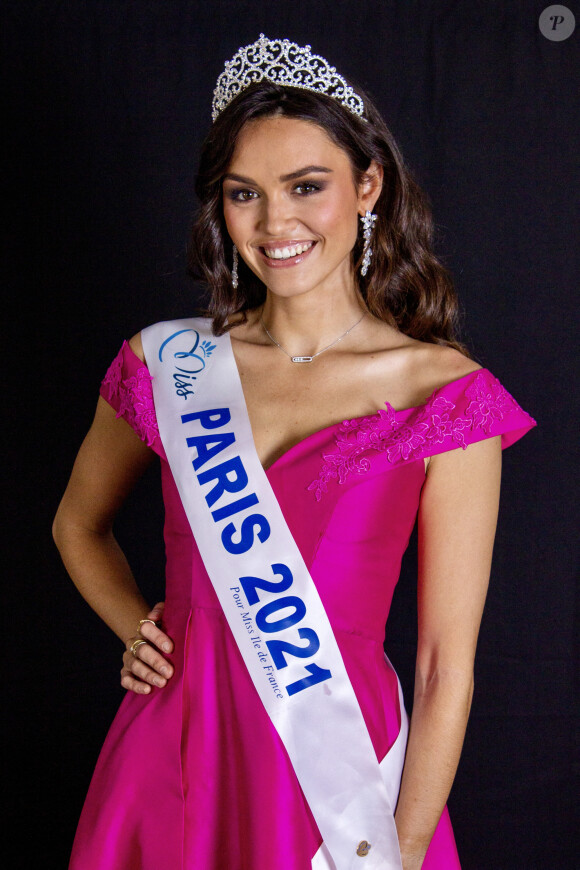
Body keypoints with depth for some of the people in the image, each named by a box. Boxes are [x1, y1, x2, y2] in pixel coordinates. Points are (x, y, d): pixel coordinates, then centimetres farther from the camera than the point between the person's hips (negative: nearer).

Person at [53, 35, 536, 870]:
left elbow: (448, 666, -8)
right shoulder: (165, 364, -2)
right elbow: (79, 525, 16)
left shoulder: (446, 393, -9)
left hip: (346, 763, -2)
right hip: (174, 763, 3)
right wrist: (137, 631, 1)